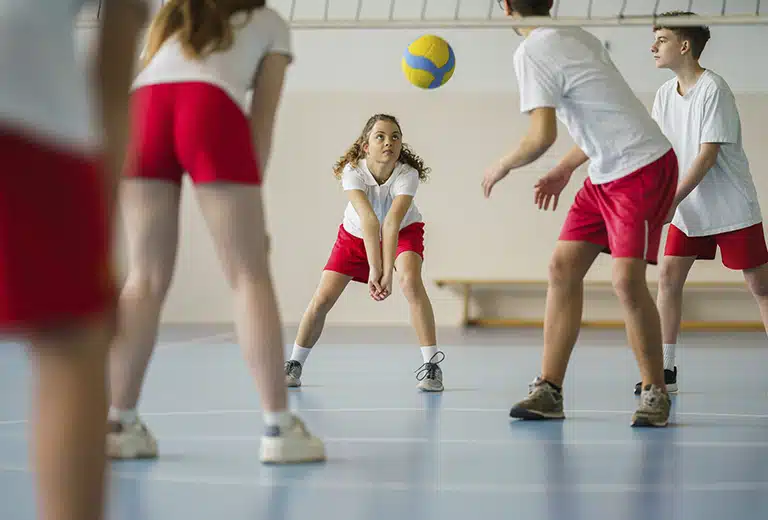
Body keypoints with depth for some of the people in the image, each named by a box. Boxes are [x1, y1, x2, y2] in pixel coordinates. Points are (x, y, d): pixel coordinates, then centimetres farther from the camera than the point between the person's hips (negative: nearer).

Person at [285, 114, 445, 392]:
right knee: (322, 298, -7)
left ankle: (431, 366, -26)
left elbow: (392, 223, -42)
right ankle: (294, 366, 15)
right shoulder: (353, 171, -31)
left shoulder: (407, 175, -31)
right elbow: (369, 220, -42)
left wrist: (387, 272, -52)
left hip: (403, 232, -1)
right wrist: (374, 269, -50)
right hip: (356, 235, 1)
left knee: (411, 280, -30)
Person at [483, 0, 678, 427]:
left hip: (645, 166, -10)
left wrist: (502, 167, -3)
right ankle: (549, 391, 1)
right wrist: (565, 169, 25)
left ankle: (655, 393, -1)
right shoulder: (575, 36, 11)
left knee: (627, 280, -16)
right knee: (563, 267, 2)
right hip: (606, 172, 10)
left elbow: (542, 136, -22)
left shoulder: (532, 52, -16)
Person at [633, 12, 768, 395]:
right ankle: (666, 369, 0)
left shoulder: (713, 89, -15)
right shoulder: (665, 94, 6)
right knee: (668, 276, -4)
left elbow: (707, 154, -19)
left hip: (732, 206, -6)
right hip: (689, 209, 6)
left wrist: (673, 200, -20)